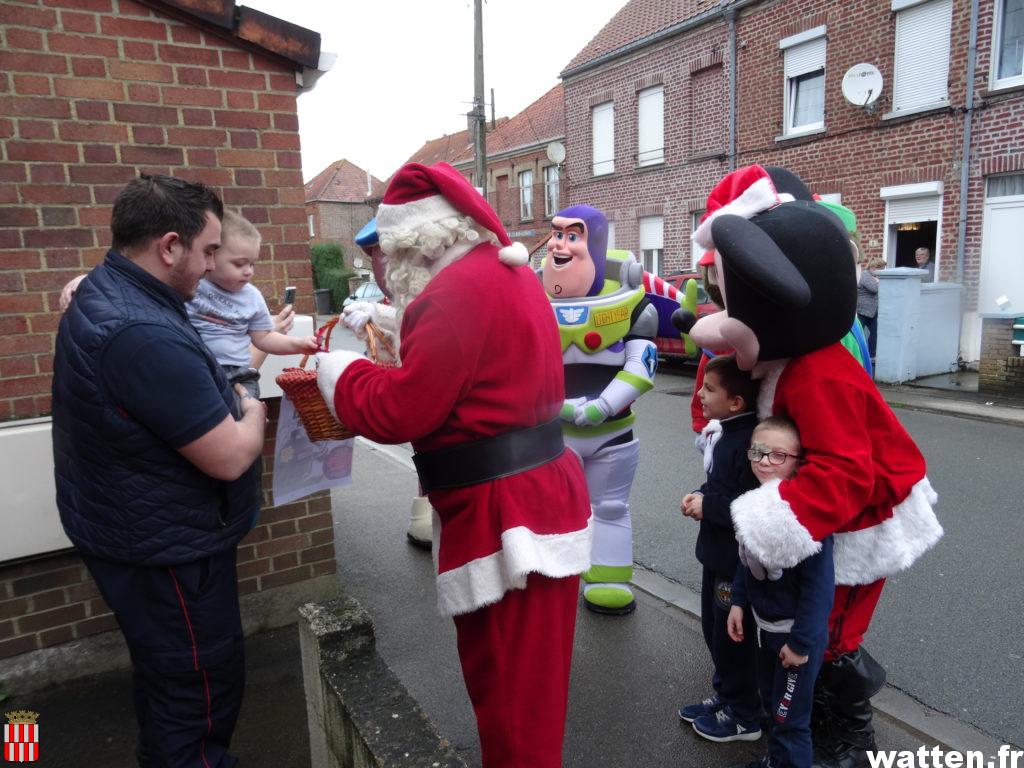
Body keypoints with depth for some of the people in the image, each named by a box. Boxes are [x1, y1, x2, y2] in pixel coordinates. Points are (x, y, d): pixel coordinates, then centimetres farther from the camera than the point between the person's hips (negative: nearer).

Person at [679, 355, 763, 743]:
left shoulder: (750, 442, -26)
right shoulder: (725, 432, 4)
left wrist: (708, 507, -22)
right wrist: (700, 497, 0)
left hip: (738, 561, -9)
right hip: (717, 551, 9)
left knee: (731, 635, 8)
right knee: (714, 628, 21)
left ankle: (744, 716, 28)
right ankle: (725, 697, 40)